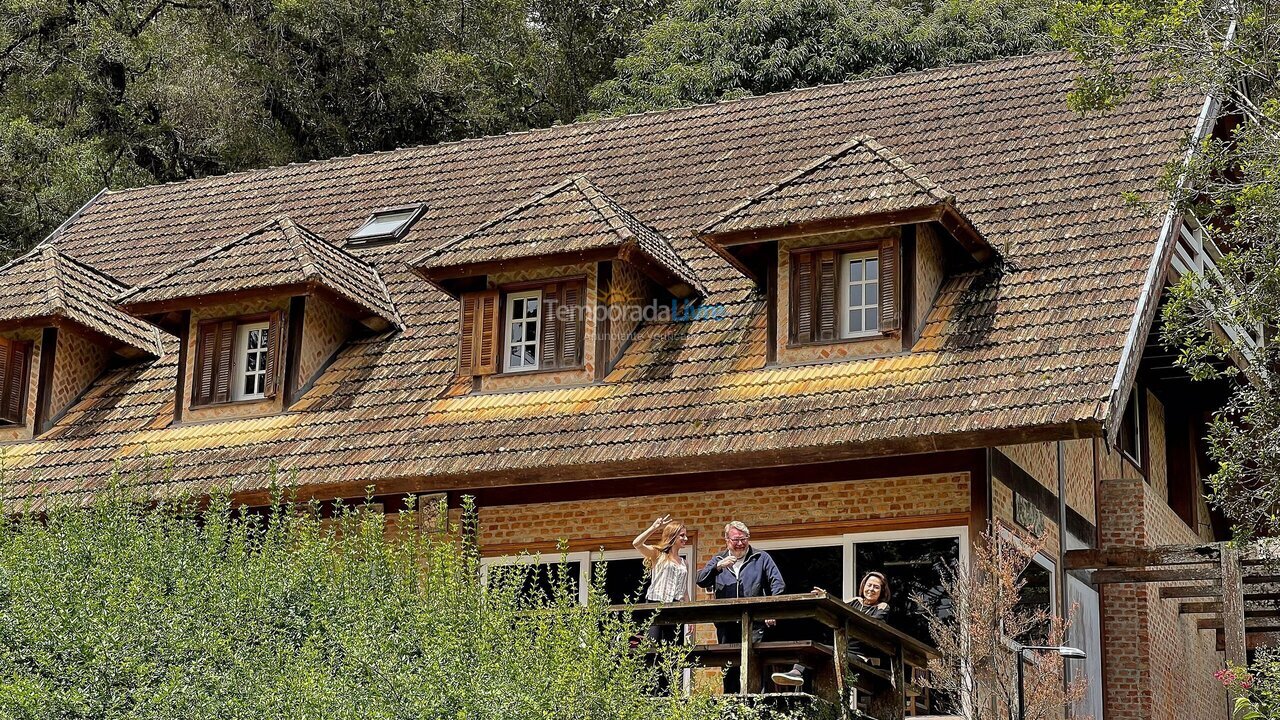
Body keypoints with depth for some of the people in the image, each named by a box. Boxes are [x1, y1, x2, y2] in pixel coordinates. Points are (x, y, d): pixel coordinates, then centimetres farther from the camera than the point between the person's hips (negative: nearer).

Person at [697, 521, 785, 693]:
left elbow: (777, 583, 6)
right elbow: (701, 581, 3)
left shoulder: (761, 558, 12)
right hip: (726, 624, 3)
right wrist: (718, 567, -12)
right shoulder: (718, 560, 17)